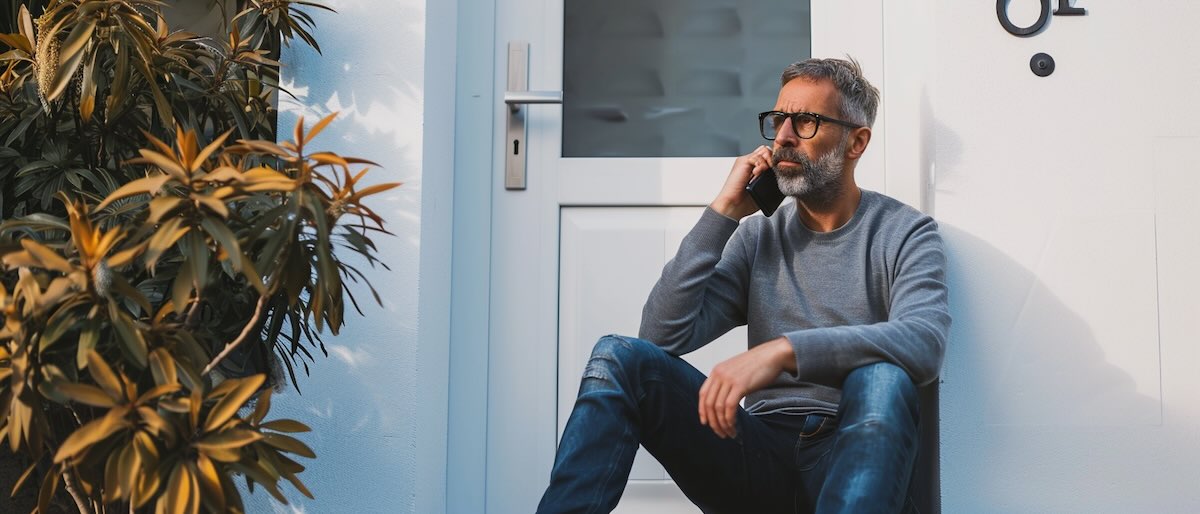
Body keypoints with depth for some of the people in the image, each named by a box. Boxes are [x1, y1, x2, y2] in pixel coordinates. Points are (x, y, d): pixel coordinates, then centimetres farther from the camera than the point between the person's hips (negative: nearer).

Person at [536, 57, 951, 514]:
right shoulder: (759, 235, 12)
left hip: (855, 453, -2)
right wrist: (724, 211, -4)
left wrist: (783, 350, -32)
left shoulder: (904, 233, 3)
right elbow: (663, 335, -1)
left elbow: (925, 342, -19)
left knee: (881, 379, -36)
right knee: (619, 357, -16)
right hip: (762, 452, 3)